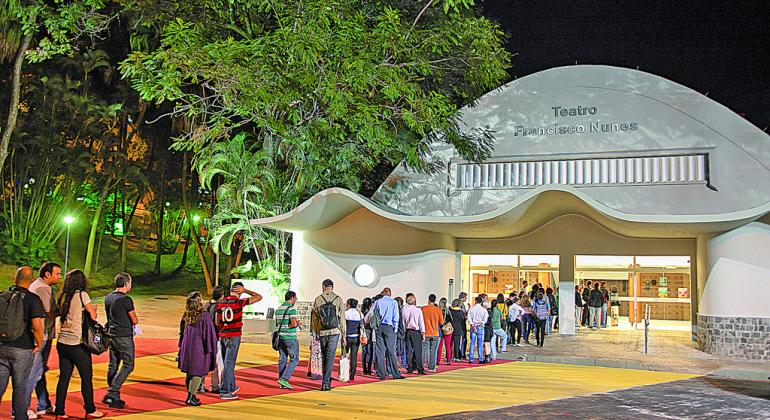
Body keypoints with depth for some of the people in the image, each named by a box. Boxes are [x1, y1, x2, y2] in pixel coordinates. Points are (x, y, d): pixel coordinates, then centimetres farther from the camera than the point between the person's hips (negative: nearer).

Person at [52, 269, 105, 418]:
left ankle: (59, 412, 13)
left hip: (62, 342, 6)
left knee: (64, 377, 11)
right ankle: (90, 410, 15)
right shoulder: (82, 294, -10)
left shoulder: (63, 297, 8)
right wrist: (93, 308, 13)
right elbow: (93, 316, -8)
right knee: (86, 377, 6)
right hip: (77, 343, -6)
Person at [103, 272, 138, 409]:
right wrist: (134, 320, 12)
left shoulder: (108, 298, 10)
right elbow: (135, 321, -10)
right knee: (128, 366, -1)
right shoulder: (126, 299, -15)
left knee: (113, 365, 12)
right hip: (124, 336, -8)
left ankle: (114, 397, 16)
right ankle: (111, 394, -8)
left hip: (111, 335, 8)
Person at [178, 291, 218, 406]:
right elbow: (209, 333, -13)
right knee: (198, 373, 2)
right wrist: (211, 349, -6)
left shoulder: (186, 316, 2)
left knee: (189, 372, 15)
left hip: (187, 347, 6)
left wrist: (182, 347, 21)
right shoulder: (204, 316, -17)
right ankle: (191, 397, -2)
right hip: (199, 348, -6)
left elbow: (182, 332, 11)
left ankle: (190, 395, 24)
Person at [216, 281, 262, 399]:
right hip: (234, 336, -6)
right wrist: (245, 290, -2)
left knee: (228, 363, 17)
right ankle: (224, 392, -2)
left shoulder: (221, 302, 5)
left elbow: (217, 322, 9)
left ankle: (232, 387, 32)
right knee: (229, 364, -2)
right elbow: (259, 297, -7)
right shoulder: (239, 302, -11)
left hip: (222, 336, 6)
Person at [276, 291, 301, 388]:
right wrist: (298, 323, -2)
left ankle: (282, 383, 11)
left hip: (281, 337, 8)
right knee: (294, 359, 1)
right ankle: (284, 379, -9)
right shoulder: (291, 308, -14)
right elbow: (294, 324, -23)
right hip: (290, 337, -8)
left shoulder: (278, 309, 11)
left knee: (282, 359, 10)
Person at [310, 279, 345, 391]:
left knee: (324, 356, 15)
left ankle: (327, 379, 24)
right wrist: (343, 335, 5)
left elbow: (314, 318, 4)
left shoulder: (318, 299, 2)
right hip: (334, 332, -1)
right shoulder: (338, 299, 0)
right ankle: (325, 382, -6)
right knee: (330, 357, -2)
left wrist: (315, 334, 11)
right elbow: (342, 319, 0)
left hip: (322, 332, 1)